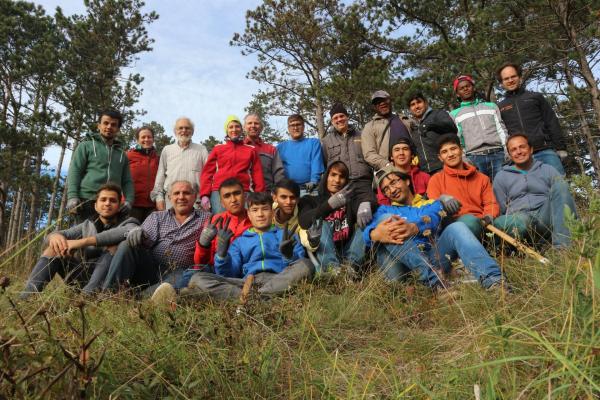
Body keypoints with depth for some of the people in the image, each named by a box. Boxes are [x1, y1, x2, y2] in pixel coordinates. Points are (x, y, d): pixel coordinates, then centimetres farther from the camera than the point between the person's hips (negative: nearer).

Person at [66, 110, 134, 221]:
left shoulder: (122, 154, 20)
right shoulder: (86, 146, 11)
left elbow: (127, 181, 15)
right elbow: (74, 172, 1)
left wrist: (129, 200, -3)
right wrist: (72, 197, -13)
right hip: (87, 202, -3)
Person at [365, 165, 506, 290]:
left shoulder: (432, 204, 24)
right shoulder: (385, 210, 24)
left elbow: (433, 219, -2)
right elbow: (369, 230, 1)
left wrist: (414, 227, -28)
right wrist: (375, 235, -28)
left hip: (431, 258, 1)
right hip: (398, 266, -1)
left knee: (456, 227, -20)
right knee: (386, 219, -23)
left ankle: (492, 279, -44)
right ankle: (432, 279, -38)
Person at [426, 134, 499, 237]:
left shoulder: (482, 178, 26)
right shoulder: (436, 180, 17)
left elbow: (491, 203, 17)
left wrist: (489, 216, -7)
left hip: (481, 223, 3)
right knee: (468, 219, -40)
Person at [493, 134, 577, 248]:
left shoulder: (548, 170, 19)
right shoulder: (501, 177, 17)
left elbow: (563, 193, 8)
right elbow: (500, 209, 13)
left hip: (546, 216, 3)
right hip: (518, 217, -3)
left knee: (559, 183, -24)